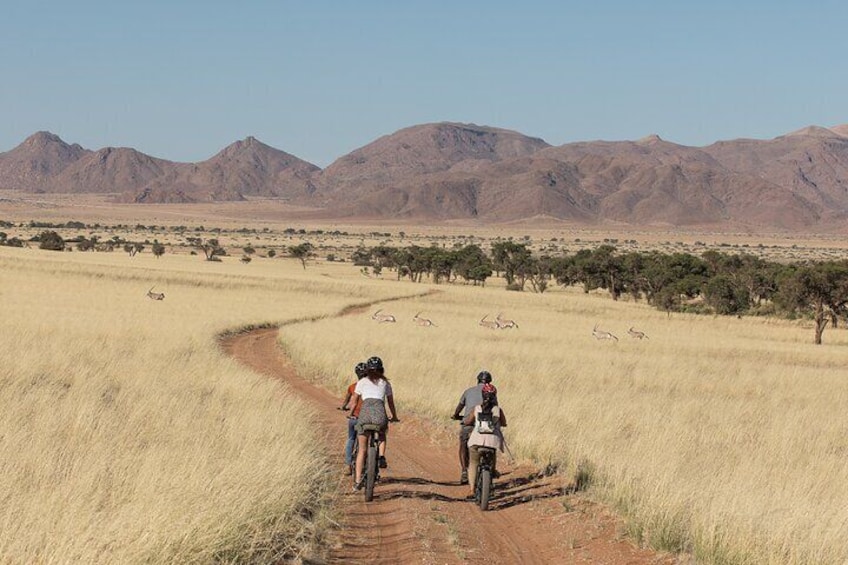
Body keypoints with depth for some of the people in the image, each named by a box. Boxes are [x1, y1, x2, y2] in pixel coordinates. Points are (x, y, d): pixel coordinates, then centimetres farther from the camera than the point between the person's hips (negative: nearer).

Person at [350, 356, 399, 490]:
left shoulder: (362, 382, 20)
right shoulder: (385, 383, 22)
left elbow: (355, 401, 24)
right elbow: (391, 402, 28)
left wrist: (351, 414, 41)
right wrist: (394, 417, 42)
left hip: (365, 411, -1)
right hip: (380, 412, 1)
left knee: (362, 450, 10)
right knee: (382, 437, 34)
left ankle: (358, 480, 3)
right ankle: (381, 457, 7)